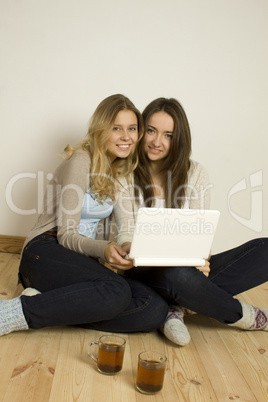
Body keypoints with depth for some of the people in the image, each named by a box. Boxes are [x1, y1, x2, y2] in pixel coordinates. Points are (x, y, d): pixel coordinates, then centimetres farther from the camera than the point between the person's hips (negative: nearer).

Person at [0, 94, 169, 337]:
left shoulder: (119, 170, 15)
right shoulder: (81, 161, -8)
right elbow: (66, 235, -12)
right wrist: (104, 249, -30)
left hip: (85, 260, 7)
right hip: (48, 253, -7)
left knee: (156, 310, -17)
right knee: (117, 291, -37)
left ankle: (48, 305, -17)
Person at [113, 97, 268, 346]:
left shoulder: (195, 174, 6)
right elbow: (126, 235, -6)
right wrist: (131, 252, -31)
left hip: (187, 266, 4)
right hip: (145, 270, -3)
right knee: (177, 275, -40)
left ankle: (180, 307, -24)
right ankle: (246, 317, -11)